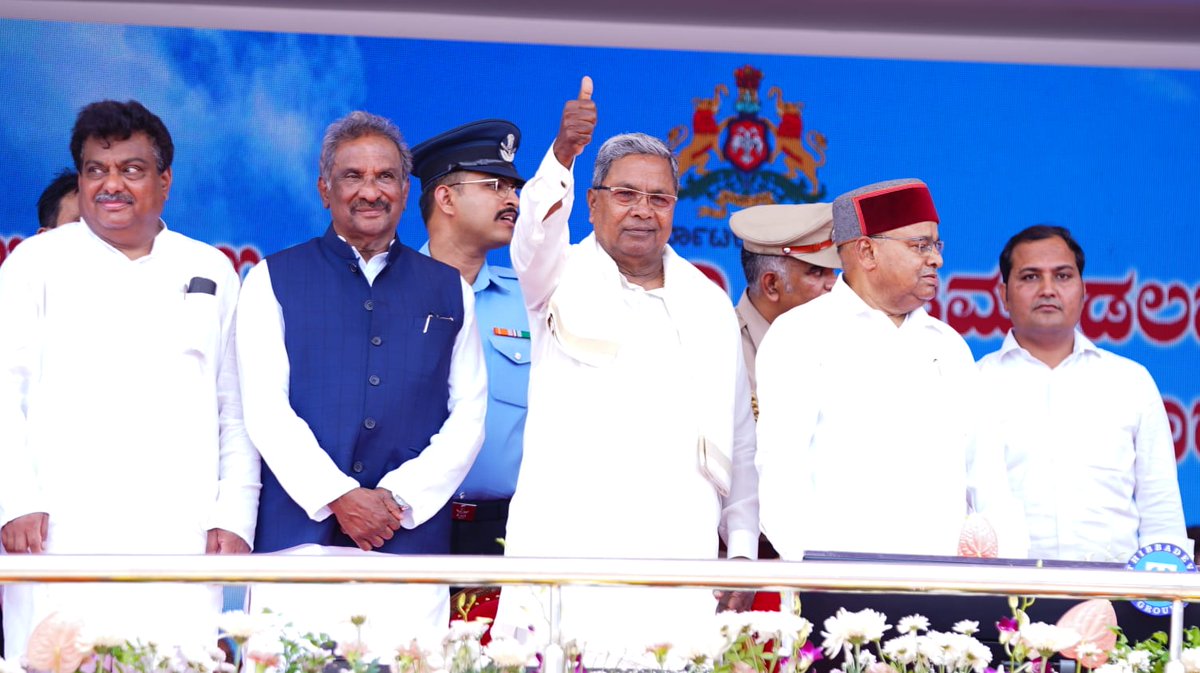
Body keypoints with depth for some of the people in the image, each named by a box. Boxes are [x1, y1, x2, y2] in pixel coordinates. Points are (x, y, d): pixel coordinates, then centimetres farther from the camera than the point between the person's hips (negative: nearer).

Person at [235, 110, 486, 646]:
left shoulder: (448, 290, 16)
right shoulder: (274, 280, 9)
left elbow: (468, 416, 9)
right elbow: (265, 410, -1)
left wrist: (400, 497, -6)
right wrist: (338, 496, -12)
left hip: (411, 539, 2)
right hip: (300, 537, -1)